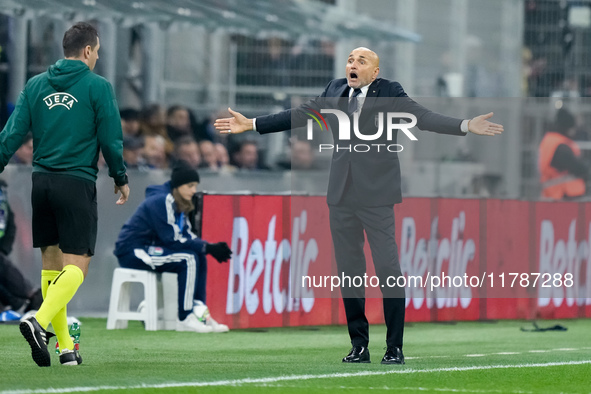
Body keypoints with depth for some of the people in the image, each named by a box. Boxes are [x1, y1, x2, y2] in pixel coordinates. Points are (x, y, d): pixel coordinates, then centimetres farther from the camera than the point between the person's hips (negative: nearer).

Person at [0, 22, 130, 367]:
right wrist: (121, 179, 10)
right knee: (77, 264, -4)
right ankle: (40, 321, -28)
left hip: (42, 181, 5)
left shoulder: (35, 85, 8)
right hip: (77, 183, -5)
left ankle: (65, 346, 12)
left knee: (51, 262, 12)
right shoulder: (98, 87, -4)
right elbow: (111, 140, -3)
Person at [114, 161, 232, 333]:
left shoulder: (179, 203, 10)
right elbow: (172, 240, -23)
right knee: (188, 259, -21)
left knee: (199, 257, 0)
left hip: (148, 247, 10)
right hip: (132, 251, -10)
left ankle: (199, 314, -1)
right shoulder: (161, 202, -20)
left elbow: (187, 235, 9)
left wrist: (211, 248, -9)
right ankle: (185, 319, -19)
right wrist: (208, 248, -21)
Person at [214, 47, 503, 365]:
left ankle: (395, 347, 1)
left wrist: (466, 126, -26)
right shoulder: (334, 91, 10)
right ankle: (359, 345, 15)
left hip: (376, 195, -5)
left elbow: (423, 117, -12)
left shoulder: (389, 93, -3)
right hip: (341, 195, 5)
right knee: (349, 271, 8)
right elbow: (298, 115, 16)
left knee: (388, 269, -6)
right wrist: (250, 124, 17)